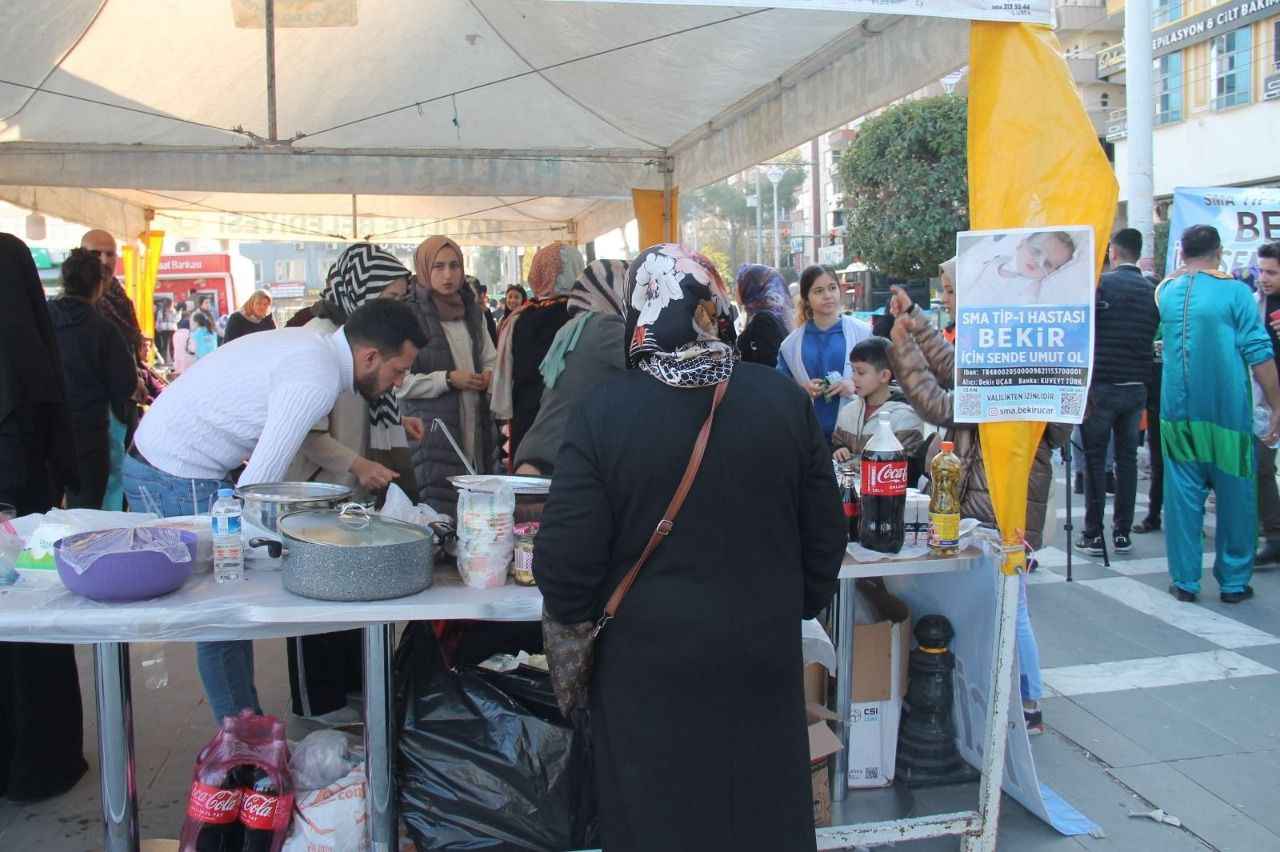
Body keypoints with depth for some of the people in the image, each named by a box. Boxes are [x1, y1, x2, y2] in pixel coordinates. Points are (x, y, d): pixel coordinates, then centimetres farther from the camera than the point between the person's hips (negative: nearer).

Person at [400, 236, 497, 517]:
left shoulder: (471, 310, 15)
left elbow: (489, 358, 27)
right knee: (439, 513, -8)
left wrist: (489, 375, 5)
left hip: (476, 428, 6)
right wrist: (448, 379, -15)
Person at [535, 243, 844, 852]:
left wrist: (573, 620, 7)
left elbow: (565, 557, -14)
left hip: (650, 667, -2)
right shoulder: (785, 400, -6)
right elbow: (826, 530, 2)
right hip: (765, 660, 3)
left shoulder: (602, 412, -16)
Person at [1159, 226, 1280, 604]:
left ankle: (1185, 581, 10)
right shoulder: (1235, 291, -5)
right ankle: (1233, 582, 15)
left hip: (1178, 412, 3)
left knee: (1183, 496, 7)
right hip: (1228, 412, -3)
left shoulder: (1165, 291, 6)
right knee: (1235, 498, 8)